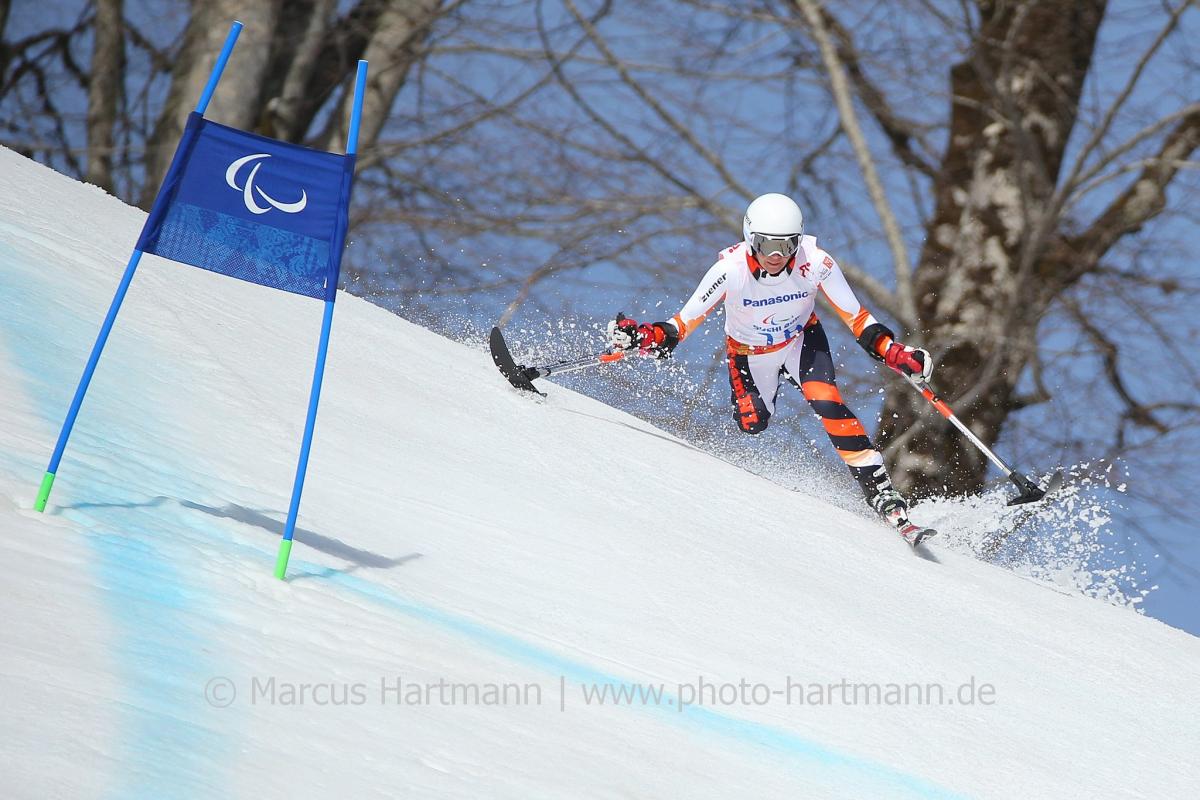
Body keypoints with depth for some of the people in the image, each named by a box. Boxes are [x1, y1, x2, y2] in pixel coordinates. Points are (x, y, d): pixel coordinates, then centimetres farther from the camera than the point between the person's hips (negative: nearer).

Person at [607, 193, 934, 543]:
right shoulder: (731, 269, -32)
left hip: (802, 340, 0)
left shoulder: (815, 263, -29)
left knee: (827, 403, -23)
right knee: (752, 424, -15)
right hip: (749, 353, 1)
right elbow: (684, 321, -25)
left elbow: (856, 318, -17)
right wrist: (649, 337, -43)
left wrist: (893, 352, -28)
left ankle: (883, 494, -22)